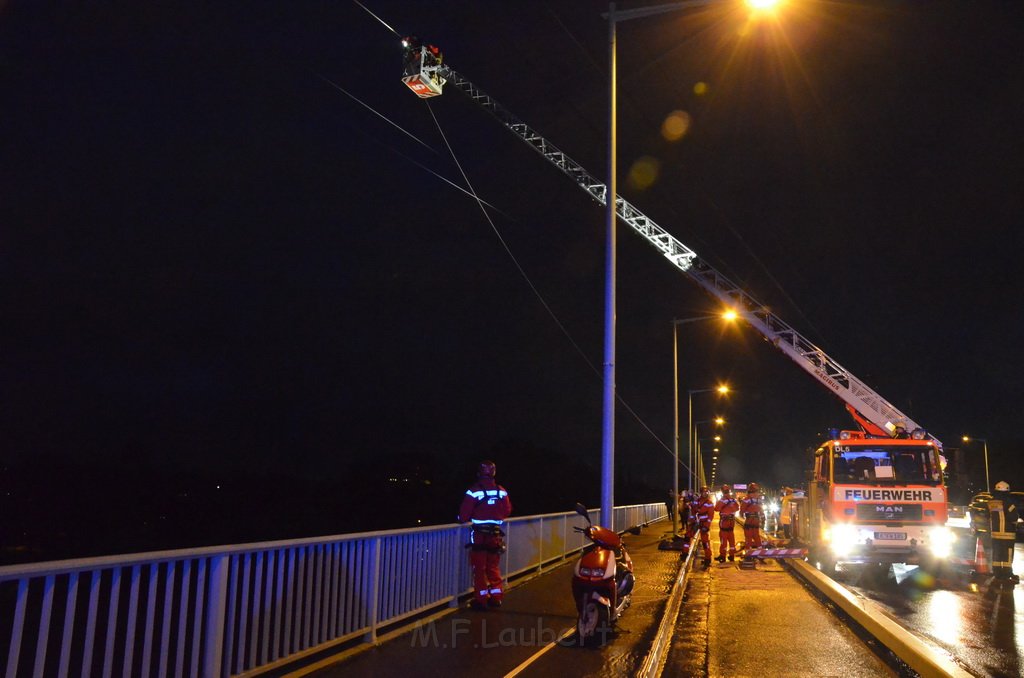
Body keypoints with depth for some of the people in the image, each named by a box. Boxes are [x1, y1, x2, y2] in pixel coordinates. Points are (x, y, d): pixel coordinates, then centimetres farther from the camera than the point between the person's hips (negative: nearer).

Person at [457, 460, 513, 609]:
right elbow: (507, 511, 8)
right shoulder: (502, 491, 0)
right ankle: (496, 597, 21)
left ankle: (481, 599, 9)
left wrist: (462, 519, 7)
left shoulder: (474, 491, -15)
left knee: (479, 568, 5)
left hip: (479, 535, -4)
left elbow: (464, 515, -14)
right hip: (495, 534, 4)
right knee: (494, 567, 16)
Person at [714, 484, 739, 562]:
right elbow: (737, 508, 17)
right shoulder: (734, 500, 2)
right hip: (732, 522, 5)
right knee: (731, 539, 12)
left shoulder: (722, 501, -16)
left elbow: (716, 509, -10)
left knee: (723, 539, -2)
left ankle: (722, 556, -1)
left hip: (724, 521, -5)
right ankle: (732, 556, 17)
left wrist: (717, 503, 5)